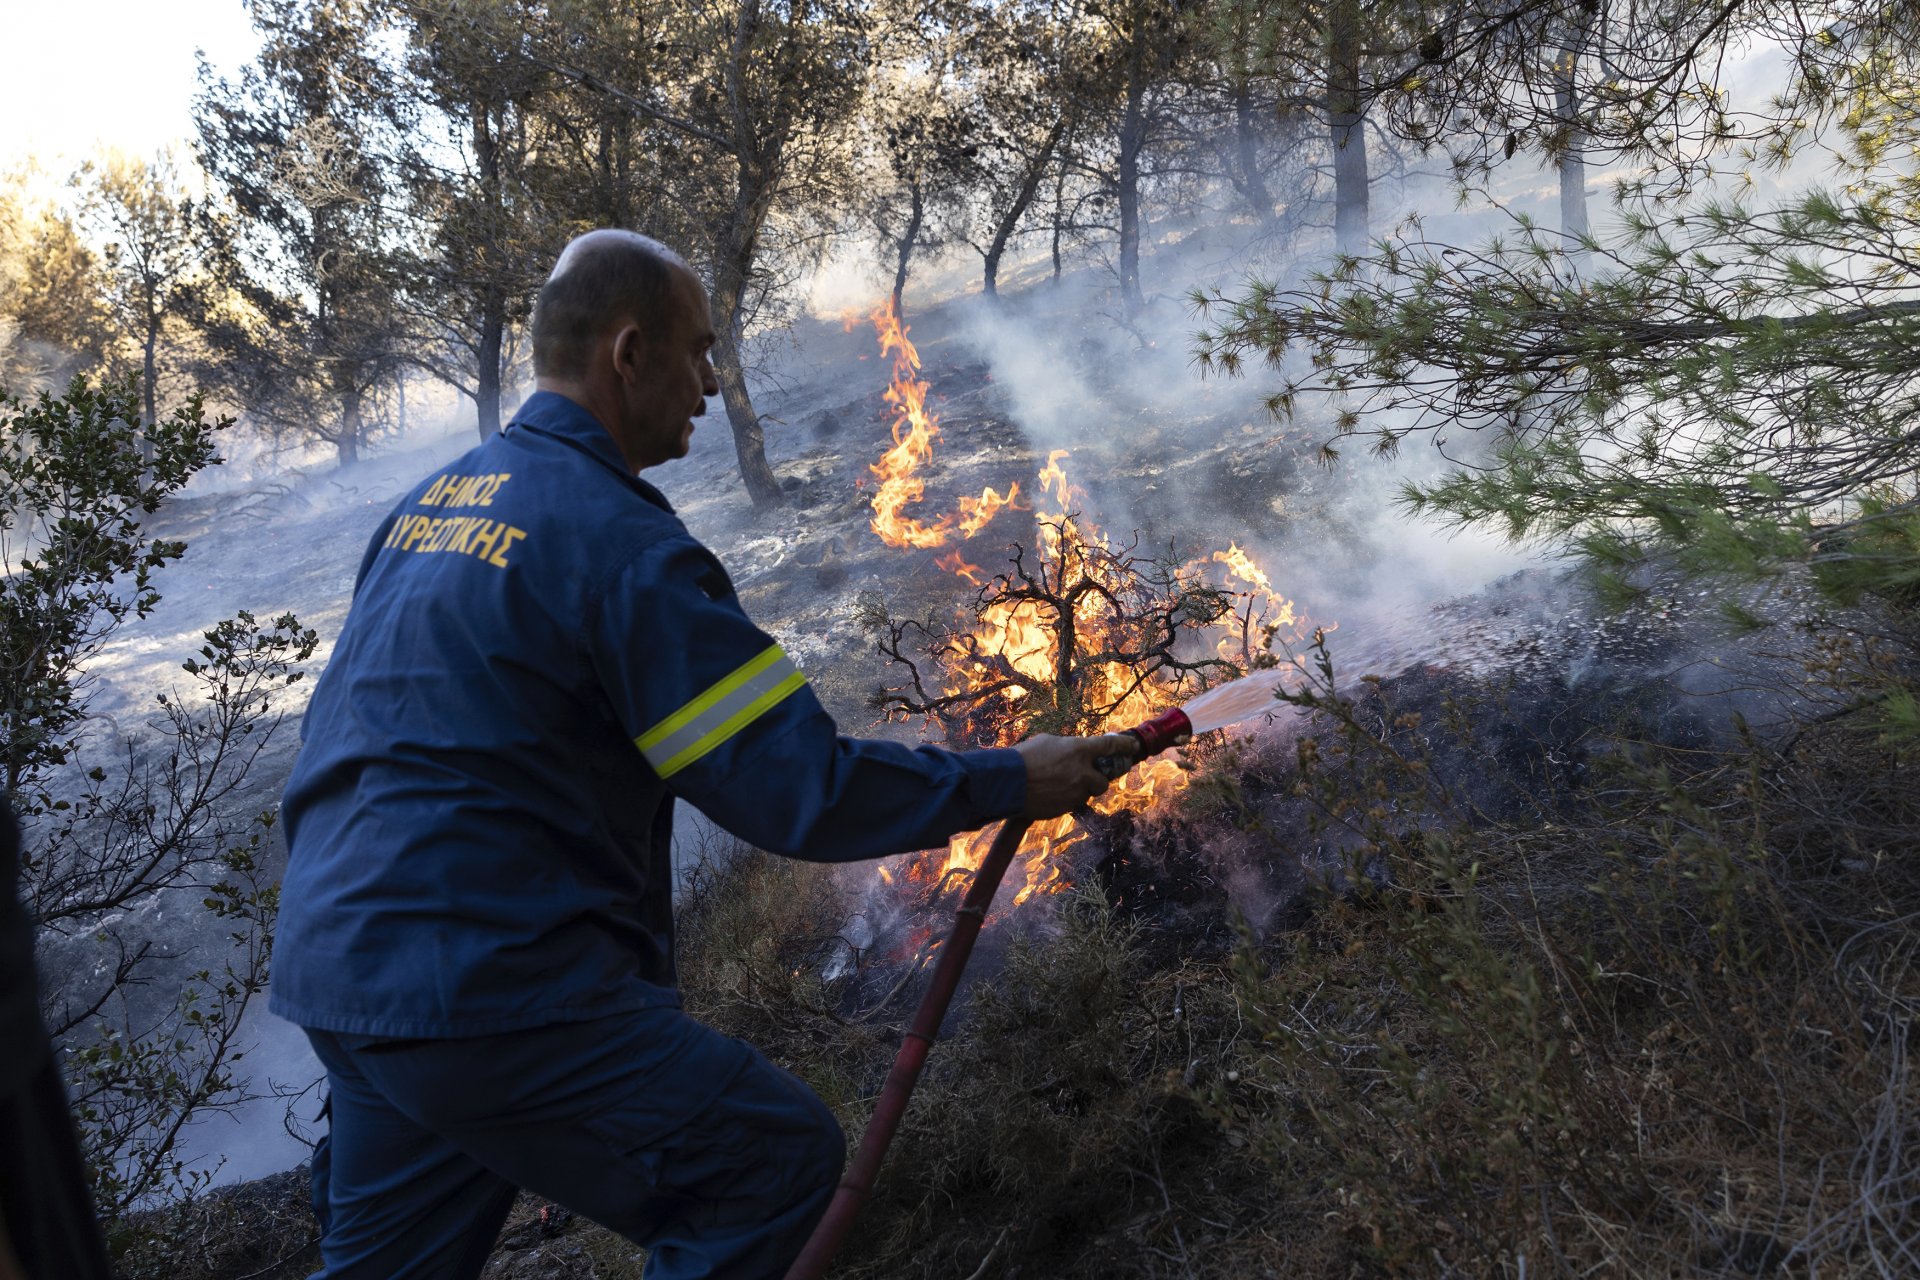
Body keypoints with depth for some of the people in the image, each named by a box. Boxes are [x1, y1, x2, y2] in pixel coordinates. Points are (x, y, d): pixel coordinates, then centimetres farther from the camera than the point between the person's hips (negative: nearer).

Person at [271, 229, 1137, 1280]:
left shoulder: (430, 500, 12)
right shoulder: (620, 541, -16)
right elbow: (800, 793, -18)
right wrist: (1012, 780, -7)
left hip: (336, 968, 10)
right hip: (485, 992, -10)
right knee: (779, 1159, -1)